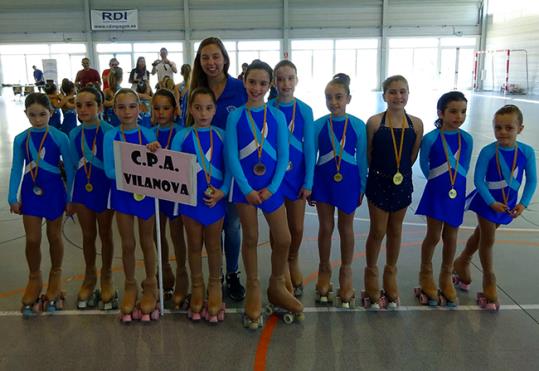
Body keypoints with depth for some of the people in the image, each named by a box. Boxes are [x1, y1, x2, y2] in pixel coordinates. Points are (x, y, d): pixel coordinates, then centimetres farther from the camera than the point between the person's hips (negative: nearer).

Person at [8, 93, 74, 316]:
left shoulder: (60, 137, -9)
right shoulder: (21, 139, -2)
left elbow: (69, 169, -4)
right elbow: (16, 169, 4)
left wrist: (70, 198, -3)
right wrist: (13, 197, 2)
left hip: (54, 192, -1)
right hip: (30, 192, 2)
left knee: (54, 236, 11)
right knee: (32, 239, 2)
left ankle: (56, 274, 31)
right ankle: (34, 278, 23)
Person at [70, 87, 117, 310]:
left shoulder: (109, 132, -11)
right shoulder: (74, 134, 2)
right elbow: (75, 164, 9)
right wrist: (69, 197, 10)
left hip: (104, 186, -3)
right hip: (83, 187, 4)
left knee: (105, 234, 11)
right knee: (88, 235, 13)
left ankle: (106, 277, 27)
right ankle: (90, 276, 31)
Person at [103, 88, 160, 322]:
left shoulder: (149, 135, -5)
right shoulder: (110, 137, -7)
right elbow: (109, 170, -11)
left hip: (146, 193, 0)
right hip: (122, 194, 0)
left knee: (147, 242, 13)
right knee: (128, 244, 11)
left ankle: (150, 285, 28)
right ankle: (130, 286, 28)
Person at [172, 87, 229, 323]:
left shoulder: (221, 135, 0)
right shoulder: (182, 136, -2)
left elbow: (229, 167, -2)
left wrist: (222, 191, -14)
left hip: (215, 199, 0)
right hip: (190, 198, 0)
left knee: (213, 244, 11)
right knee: (194, 245, 12)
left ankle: (215, 286, 28)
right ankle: (197, 287, 28)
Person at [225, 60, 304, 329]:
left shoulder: (277, 116, 1)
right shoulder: (235, 116, -3)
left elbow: (283, 156, -1)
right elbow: (231, 156, -7)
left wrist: (271, 188, -9)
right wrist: (247, 189, -13)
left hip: (271, 185, 2)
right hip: (245, 186, -2)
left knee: (283, 239, 4)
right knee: (250, 238, 8)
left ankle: (277, 287, 26)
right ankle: (253, 291, 24)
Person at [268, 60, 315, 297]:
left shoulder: (305, 110, -2)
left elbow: (309, 147, -2)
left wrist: (308, 181, -5)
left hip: (296, 173, 1)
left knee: (297, 227, 8)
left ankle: (293, 262, 35)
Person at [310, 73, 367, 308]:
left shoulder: (358, 126, -7)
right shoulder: (318, 125, -6)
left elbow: (362, 159, -1)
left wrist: (362, 187, 2)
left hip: (348, 181, 0)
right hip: (324, 180, 0)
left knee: (346, 228, 13)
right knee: (326, 227, 11)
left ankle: (346, 271, 29)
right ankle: (324, 269, 29)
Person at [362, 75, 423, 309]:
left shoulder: (416, 124, -4)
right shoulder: (375, 122, -13)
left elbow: (413, 156, 5)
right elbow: (367, 154, -5)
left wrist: (400, 171, 7)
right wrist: (381, 171, 3)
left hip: (402, 184, 3)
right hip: (379, 182, -3)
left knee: (395, 230, 17)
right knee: (377, 231, 7)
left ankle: (390, 272, 34)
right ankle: (371, 272, 27)